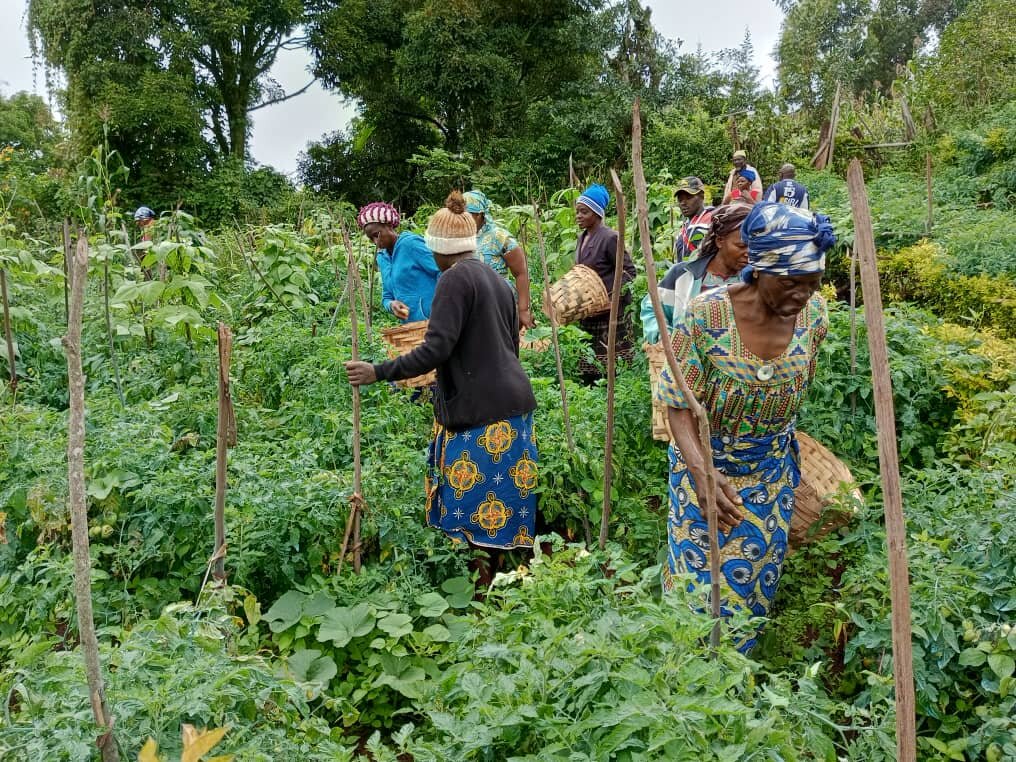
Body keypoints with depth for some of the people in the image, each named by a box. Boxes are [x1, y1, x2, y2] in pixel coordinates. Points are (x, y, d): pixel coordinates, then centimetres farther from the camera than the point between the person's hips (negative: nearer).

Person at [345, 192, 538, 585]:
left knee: (475, 504, 0)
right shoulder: (497, 280, 15)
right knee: (505, 498, 14)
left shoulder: (455, 278, -11)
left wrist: (379, 372, -12)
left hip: (480, 409, -9)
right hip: (512, 402, 9)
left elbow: (436, 349, -19)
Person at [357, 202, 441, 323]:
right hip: (410, 327, 8)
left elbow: (444, 272, -13)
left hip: (432, 321, -8)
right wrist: (391, 304, -6)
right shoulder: (382, 258, 15)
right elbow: (386, 296, 18)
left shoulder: (411, 244, -8)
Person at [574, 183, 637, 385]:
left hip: (610, 312, -8)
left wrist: (611, 296, -21)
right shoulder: (582, 237, 12)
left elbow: (628, 271, -12)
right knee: (587, 367, 9)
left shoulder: (609, 238, -12)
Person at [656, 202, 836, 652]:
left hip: (773, 470, 4)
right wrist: (701, 471, -35)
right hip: (707, 462, -3)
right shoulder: (707, 314, -27)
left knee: (752, 578, 17)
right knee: (697, 572, 7)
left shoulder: (814, 314, -14)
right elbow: (679, 404, -21)